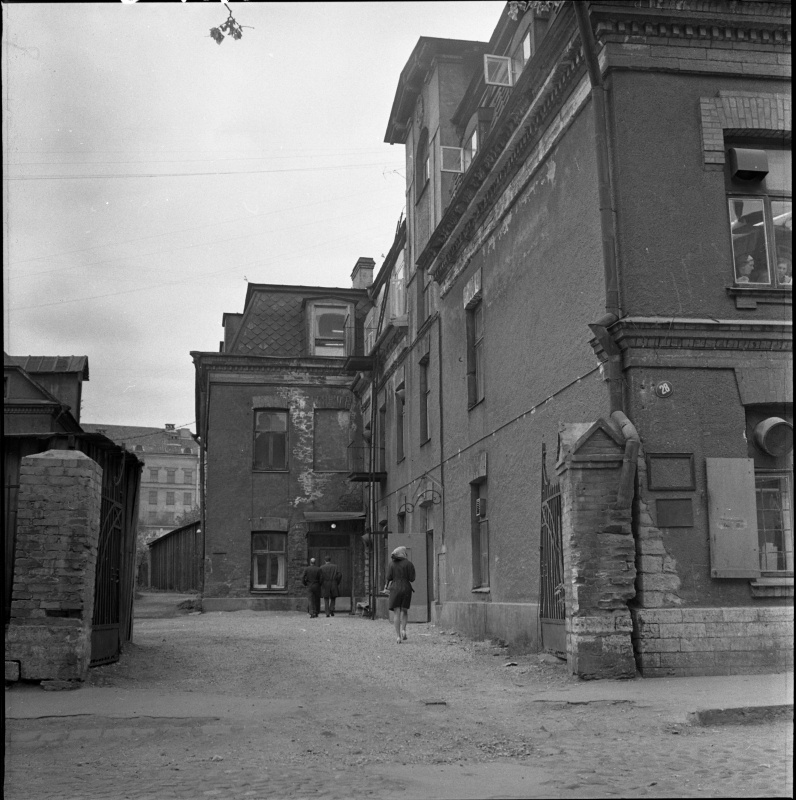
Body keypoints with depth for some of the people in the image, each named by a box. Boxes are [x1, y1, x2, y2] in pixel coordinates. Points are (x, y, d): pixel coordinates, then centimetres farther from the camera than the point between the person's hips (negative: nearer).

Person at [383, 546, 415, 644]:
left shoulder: (392, 564, 3)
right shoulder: (409, 564, -2)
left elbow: (389, 578, 1)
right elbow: (412, 578, -6)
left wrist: (386, 586, 21)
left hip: (395, 589, 0)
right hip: (406, 589, 0)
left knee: (396, 612, 0)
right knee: (404, 611, 17)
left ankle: (398, 635, -7)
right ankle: (403, 629, -4)